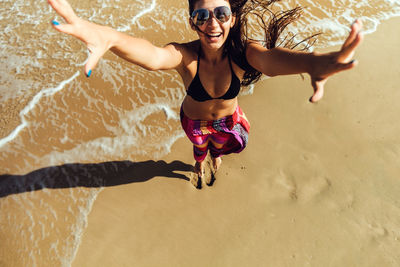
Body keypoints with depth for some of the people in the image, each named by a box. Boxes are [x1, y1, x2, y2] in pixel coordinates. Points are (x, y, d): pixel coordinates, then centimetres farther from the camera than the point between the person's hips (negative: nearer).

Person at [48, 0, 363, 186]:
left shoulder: (243, 53, -32)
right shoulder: (186, 55, -36)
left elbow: (273, 58, -54)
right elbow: (152, 55, -58)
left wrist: (316, 64, -77)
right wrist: (108, 37, -80)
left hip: (228, 117, 2)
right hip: (195, 120, -1)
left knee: (220, 145, 33)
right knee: (200, 146, 31)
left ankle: (216, 153, 72)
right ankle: (199, 162, 69)